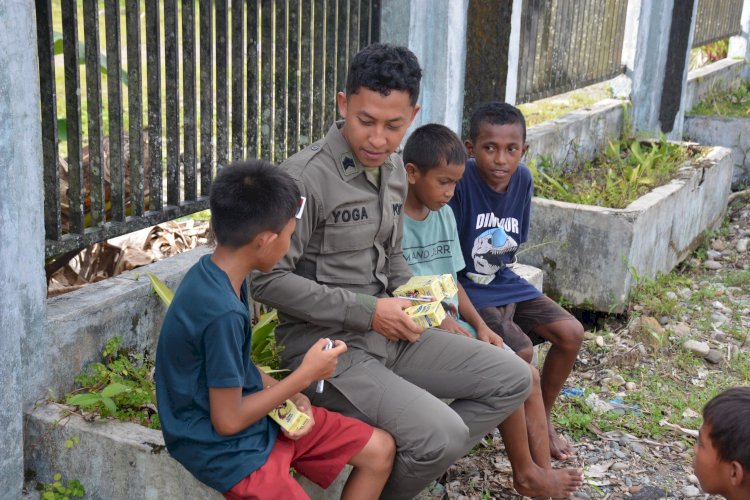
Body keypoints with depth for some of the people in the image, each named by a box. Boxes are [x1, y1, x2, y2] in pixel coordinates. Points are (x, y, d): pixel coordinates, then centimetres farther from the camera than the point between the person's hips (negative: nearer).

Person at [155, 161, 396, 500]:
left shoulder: (212, 272, -3)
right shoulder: (222, 312, -30)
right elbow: (228, 422, -23)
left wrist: (287, 395, -3)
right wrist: (305, 375, -15)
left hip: (245, 410, 9)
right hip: (225, 446, -9)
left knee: (380, 450, 10)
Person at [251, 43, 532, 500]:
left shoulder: (395, 170, 8)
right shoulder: (305, 178, -19)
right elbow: (268, 280, -19)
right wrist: (366, 311, -19)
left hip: (387, 332, 8)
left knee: (512, 379, 3)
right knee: (444, 435, -24)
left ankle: (418, 463, 9)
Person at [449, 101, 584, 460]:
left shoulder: (522, 180, -2)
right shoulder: (461, 181, -22)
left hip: (503, 282, 7)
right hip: (465, 288, -7)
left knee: (571, 333, -4)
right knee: (520, 350, -23)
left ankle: (541, 420, 17)